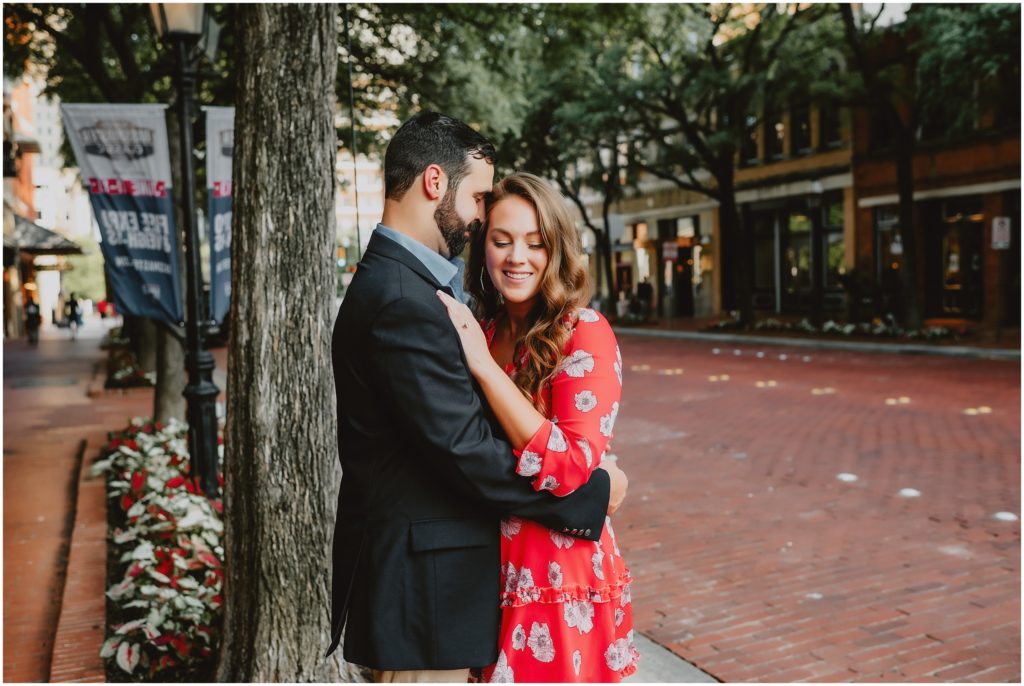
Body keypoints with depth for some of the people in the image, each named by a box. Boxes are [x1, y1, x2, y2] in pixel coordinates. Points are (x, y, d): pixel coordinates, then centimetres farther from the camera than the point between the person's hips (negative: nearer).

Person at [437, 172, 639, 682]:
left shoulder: (584, 334, -13)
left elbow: (570, 467, -24)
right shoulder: (482, 332, 5)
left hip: (557, 584, -6)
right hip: (491, 577, 6)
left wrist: (484, 365, -24)